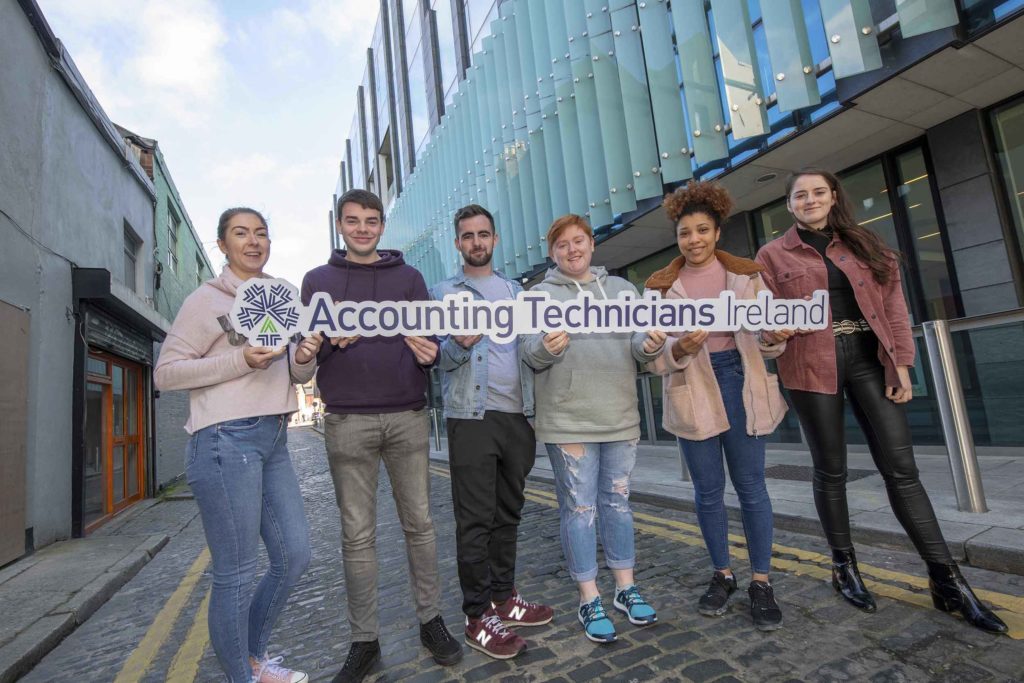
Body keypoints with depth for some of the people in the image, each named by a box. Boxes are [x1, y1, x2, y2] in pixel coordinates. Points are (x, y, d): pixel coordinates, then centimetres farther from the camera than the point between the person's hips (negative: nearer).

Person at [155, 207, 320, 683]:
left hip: (273, 440, 7)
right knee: (236, 573, 1)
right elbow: (165, 373, -6)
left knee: (294, 556, 11)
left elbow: (298, 376, 19)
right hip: (225, 442, -7)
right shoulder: (207, 299, -2)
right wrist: (240, 360, -18)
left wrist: (305, 359, -4)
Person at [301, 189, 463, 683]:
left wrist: (429, 352, -15)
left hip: (407, 418, 1)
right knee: (357, 535, 7)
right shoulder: (318, 280, 11)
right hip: (347, 423, 0)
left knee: (419, 524, 8)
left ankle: (431, 620, 24)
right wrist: (329, 339, -15)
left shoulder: (408, 277, 12)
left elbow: (429, 336, 8)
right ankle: (364, 640, 21)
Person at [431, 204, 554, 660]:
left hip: (519, 416, 5)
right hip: (472, 417, -4)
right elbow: (441, 359, -5)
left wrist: (536, 410, 4)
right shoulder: (444, 292, 4)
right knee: (475, 521, 0)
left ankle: (504, 598, 27)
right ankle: (478, 616, 13)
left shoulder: (516, 290, 17)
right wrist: (460, 344, -26)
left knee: (508, 514, 13)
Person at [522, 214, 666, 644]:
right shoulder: (540, 295, 3)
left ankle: (625, 588, 30)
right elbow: (530, 355, -5)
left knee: (617, 502, 15)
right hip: (568, 422, -3)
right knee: (579, 509, 4)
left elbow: (639, 345, 7)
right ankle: (589, 600, 19)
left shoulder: (622, 289, 13)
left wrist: (649, 346, -16)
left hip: (621, 418, 4)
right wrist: (547, 348, -28)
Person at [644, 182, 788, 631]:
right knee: (708, 489, 10)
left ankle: (761, 582, 23)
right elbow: (654, 358, -1)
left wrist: (773, 336, -17)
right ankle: (722, 574, 29)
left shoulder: (747, 274, 6)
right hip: (693, 392, 0)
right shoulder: (661, 287, 2)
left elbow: (766, 346, 6)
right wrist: (679, 350, -21)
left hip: (742, 385, 0)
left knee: (751, 486, 6)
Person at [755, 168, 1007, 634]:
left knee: (900, 467, 1)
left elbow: (892, 304, 9)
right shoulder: (773, 255, 6)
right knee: (831, 470, 6)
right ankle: (844, 568, 22)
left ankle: (946, 579, 13)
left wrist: (900, 363, 0)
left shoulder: (864, 244, 14)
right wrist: (777, 330, -20)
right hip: (814, 365, -2)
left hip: (869, 358, 2)